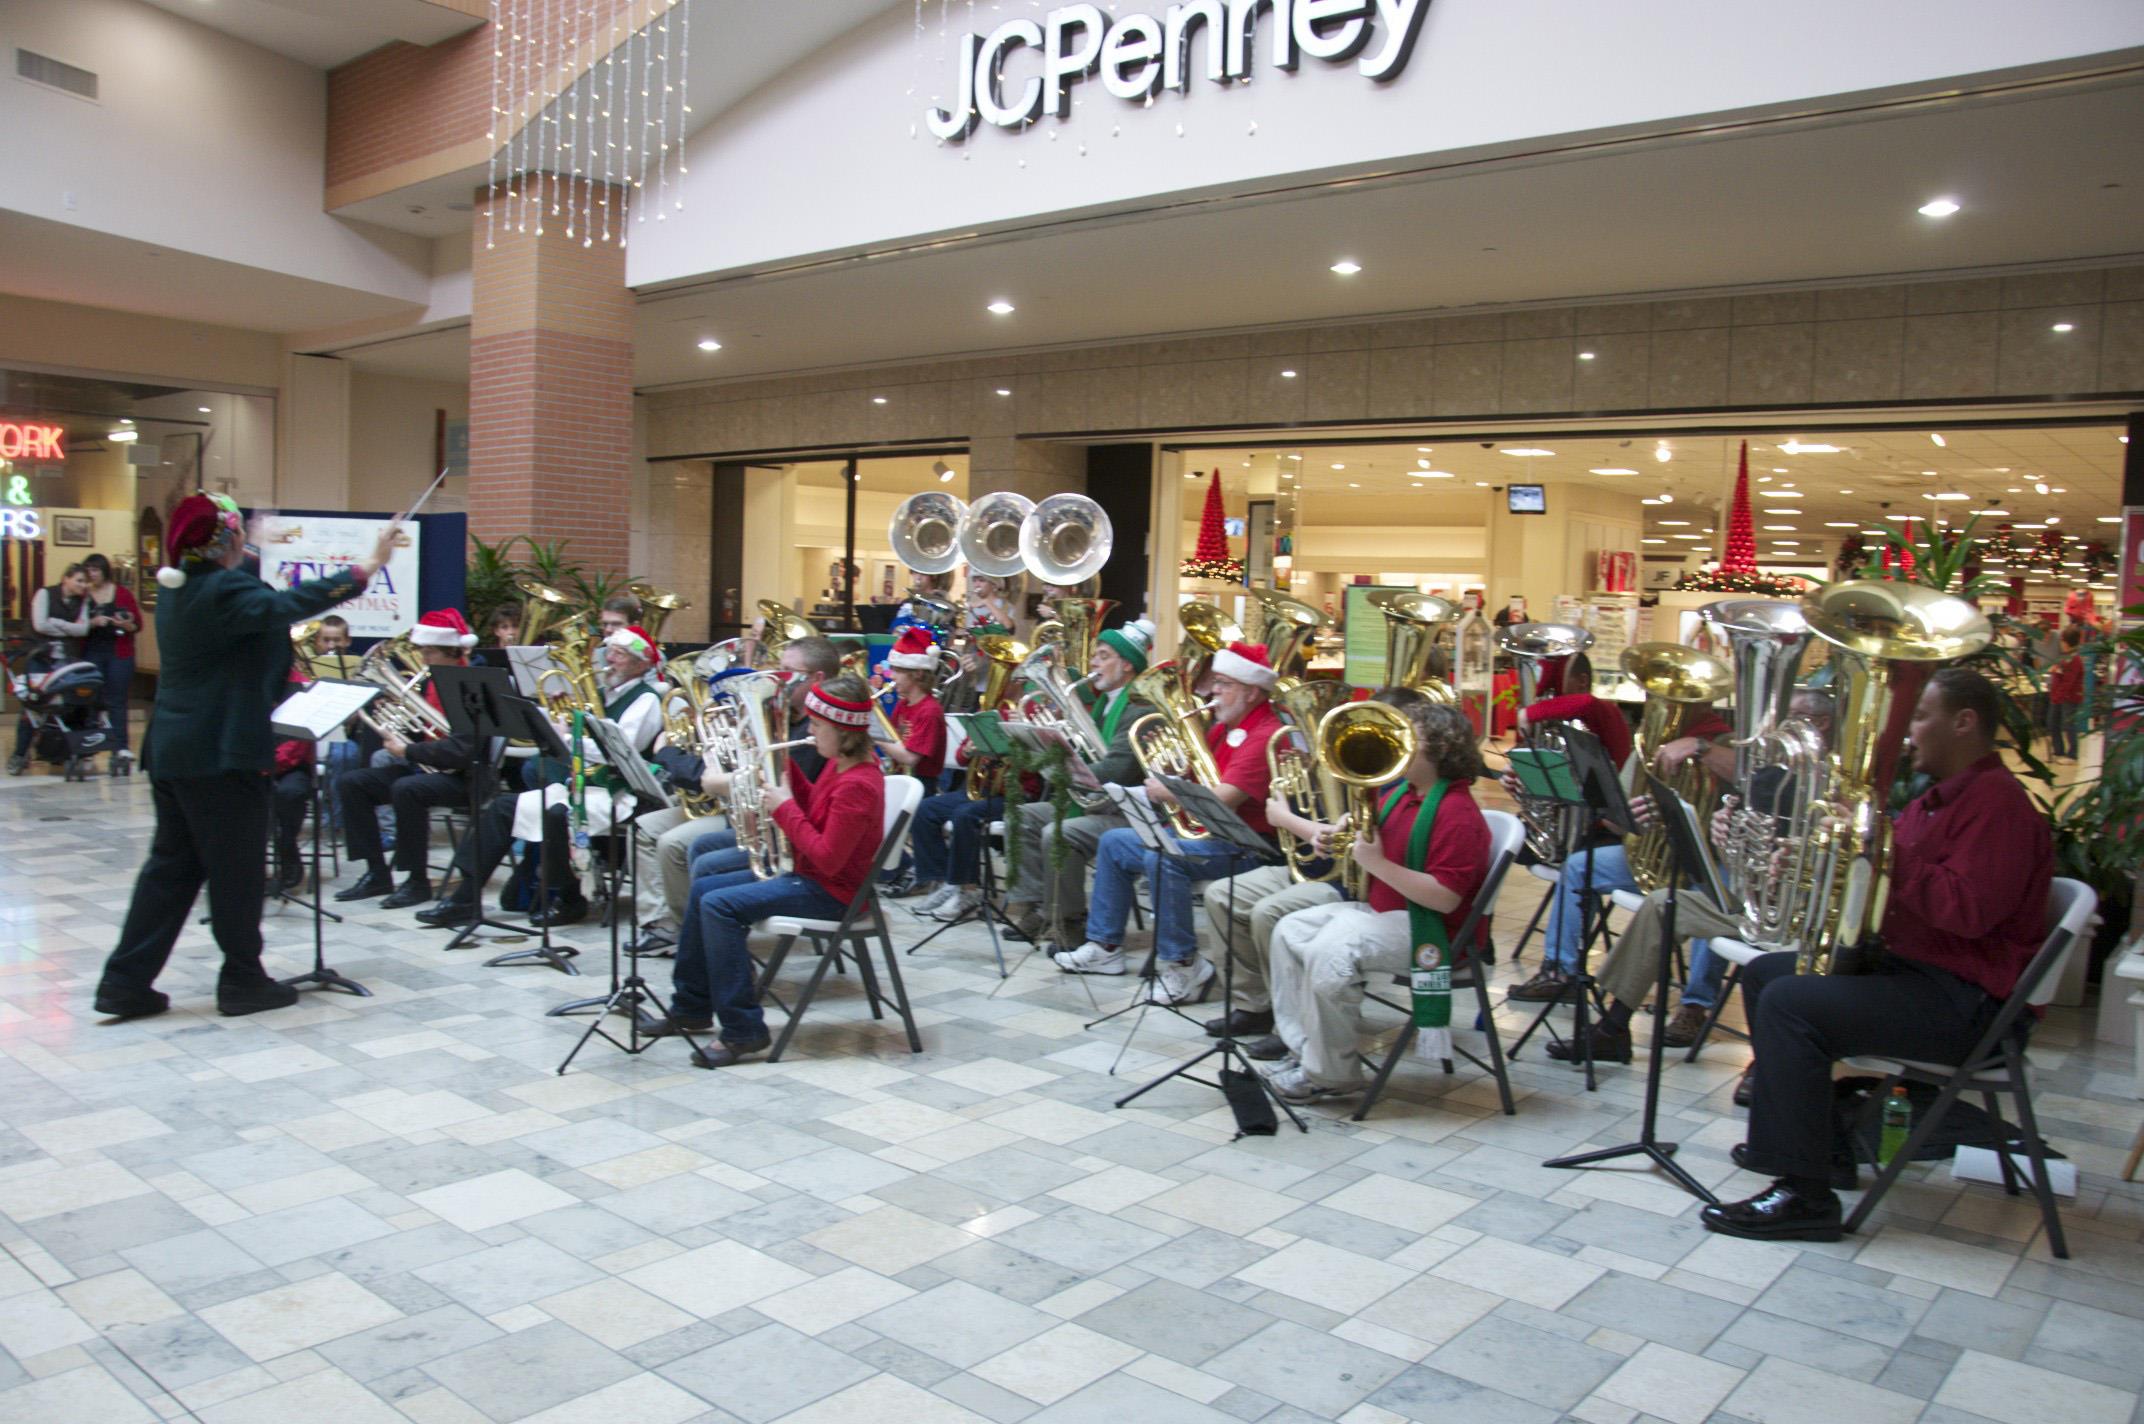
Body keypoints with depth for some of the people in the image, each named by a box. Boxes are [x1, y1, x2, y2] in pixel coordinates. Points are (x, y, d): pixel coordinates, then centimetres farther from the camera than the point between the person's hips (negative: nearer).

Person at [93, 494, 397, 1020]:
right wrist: (368, 567, -35)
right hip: (223, 754, -9)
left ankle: (126, 981, 16)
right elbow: (291, 603, -33)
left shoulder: (176, 590, 11)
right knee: (237, 868, 3)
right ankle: (243, 980, 13)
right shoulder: (224, 591, -17)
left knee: (172, 865, 14)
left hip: (172, 752, 9)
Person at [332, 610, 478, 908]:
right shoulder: (431, 682, 13)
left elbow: (461, 749, -24)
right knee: (350, 782, -1)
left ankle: (417, 881, -20)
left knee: (406, 789, -36)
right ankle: (377, 874, -1)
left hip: (462, 776, -9)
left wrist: (407, 751, -20)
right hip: (424, 767, 9)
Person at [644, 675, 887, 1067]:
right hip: (808, 872, 11)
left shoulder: (857, 785, -26)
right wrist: (784, 765, 7)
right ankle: (692, 1009, 22)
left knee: (719, 905, -23)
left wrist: (785, 808, -20)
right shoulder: (838, 765, 5)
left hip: (832, 890, -11)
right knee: (702, 890, 13)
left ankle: (743, 1031, -17)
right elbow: (813, 807, 20)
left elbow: (827, 858, -27)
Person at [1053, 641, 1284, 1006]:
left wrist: (1166, 792, -14)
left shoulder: (1263, 736, -19)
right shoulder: (1223, 728, 13)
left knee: (1161, 856, -35)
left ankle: (1182, 967, -26)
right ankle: (1105, 946, 18)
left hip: (1243, 848, -11)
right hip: (1202, 831, 11)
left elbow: (1220, 801, -28)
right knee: (1114, 843, 13)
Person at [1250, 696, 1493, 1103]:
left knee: (1329, 953, -30)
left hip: (1430, 929, -11)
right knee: (1289, 931, 7)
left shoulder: (1457, 812, -20)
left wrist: (1377, 863, -28)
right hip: (1381, 908, 11)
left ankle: (1330, 1075, -15)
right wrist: (1343, 838, 1)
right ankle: (1298, 1044, 10)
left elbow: (1445, 898, -26)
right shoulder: (1400, 793, 9)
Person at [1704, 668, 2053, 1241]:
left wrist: (1883, 850, -25)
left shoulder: (1996, 800, -16)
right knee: (1763, 973, 16)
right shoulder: (1941, 796, 17)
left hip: (1963, 1001, -11)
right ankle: (1786, 1134, 20)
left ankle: (1804, 1194, -24)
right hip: (1910, 967, 11)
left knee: (1788, 1001, -27)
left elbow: (1968, 910, -28)